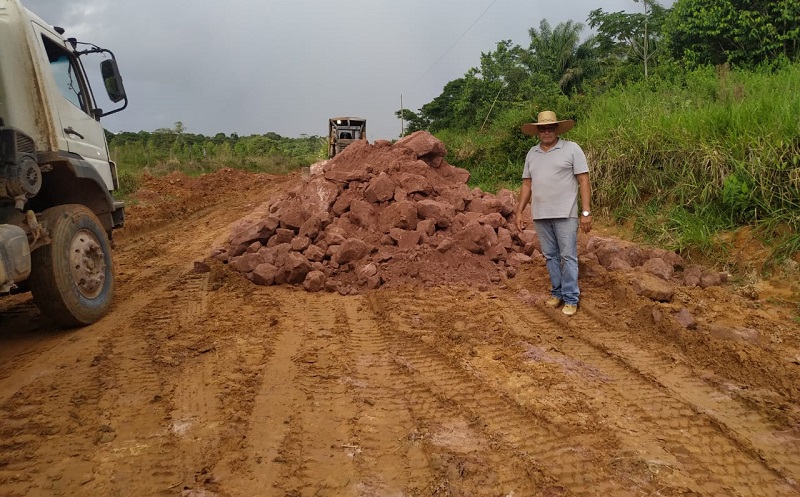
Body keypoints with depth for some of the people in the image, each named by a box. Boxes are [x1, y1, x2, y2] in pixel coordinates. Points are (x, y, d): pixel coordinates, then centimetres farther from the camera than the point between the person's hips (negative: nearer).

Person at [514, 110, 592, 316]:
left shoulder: (572, 149, -3)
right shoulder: (532, 153, 11)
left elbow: (584, 181, -5)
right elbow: (527, 185, 16)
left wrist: (586, 212, -11)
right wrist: (519, 211, 11)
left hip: (565, 214, -4)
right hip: (540, 215, 4)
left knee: (568, 257, -1)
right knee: (550, 256, 11)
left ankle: (571, 298, 7)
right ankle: (557, 292, 24)